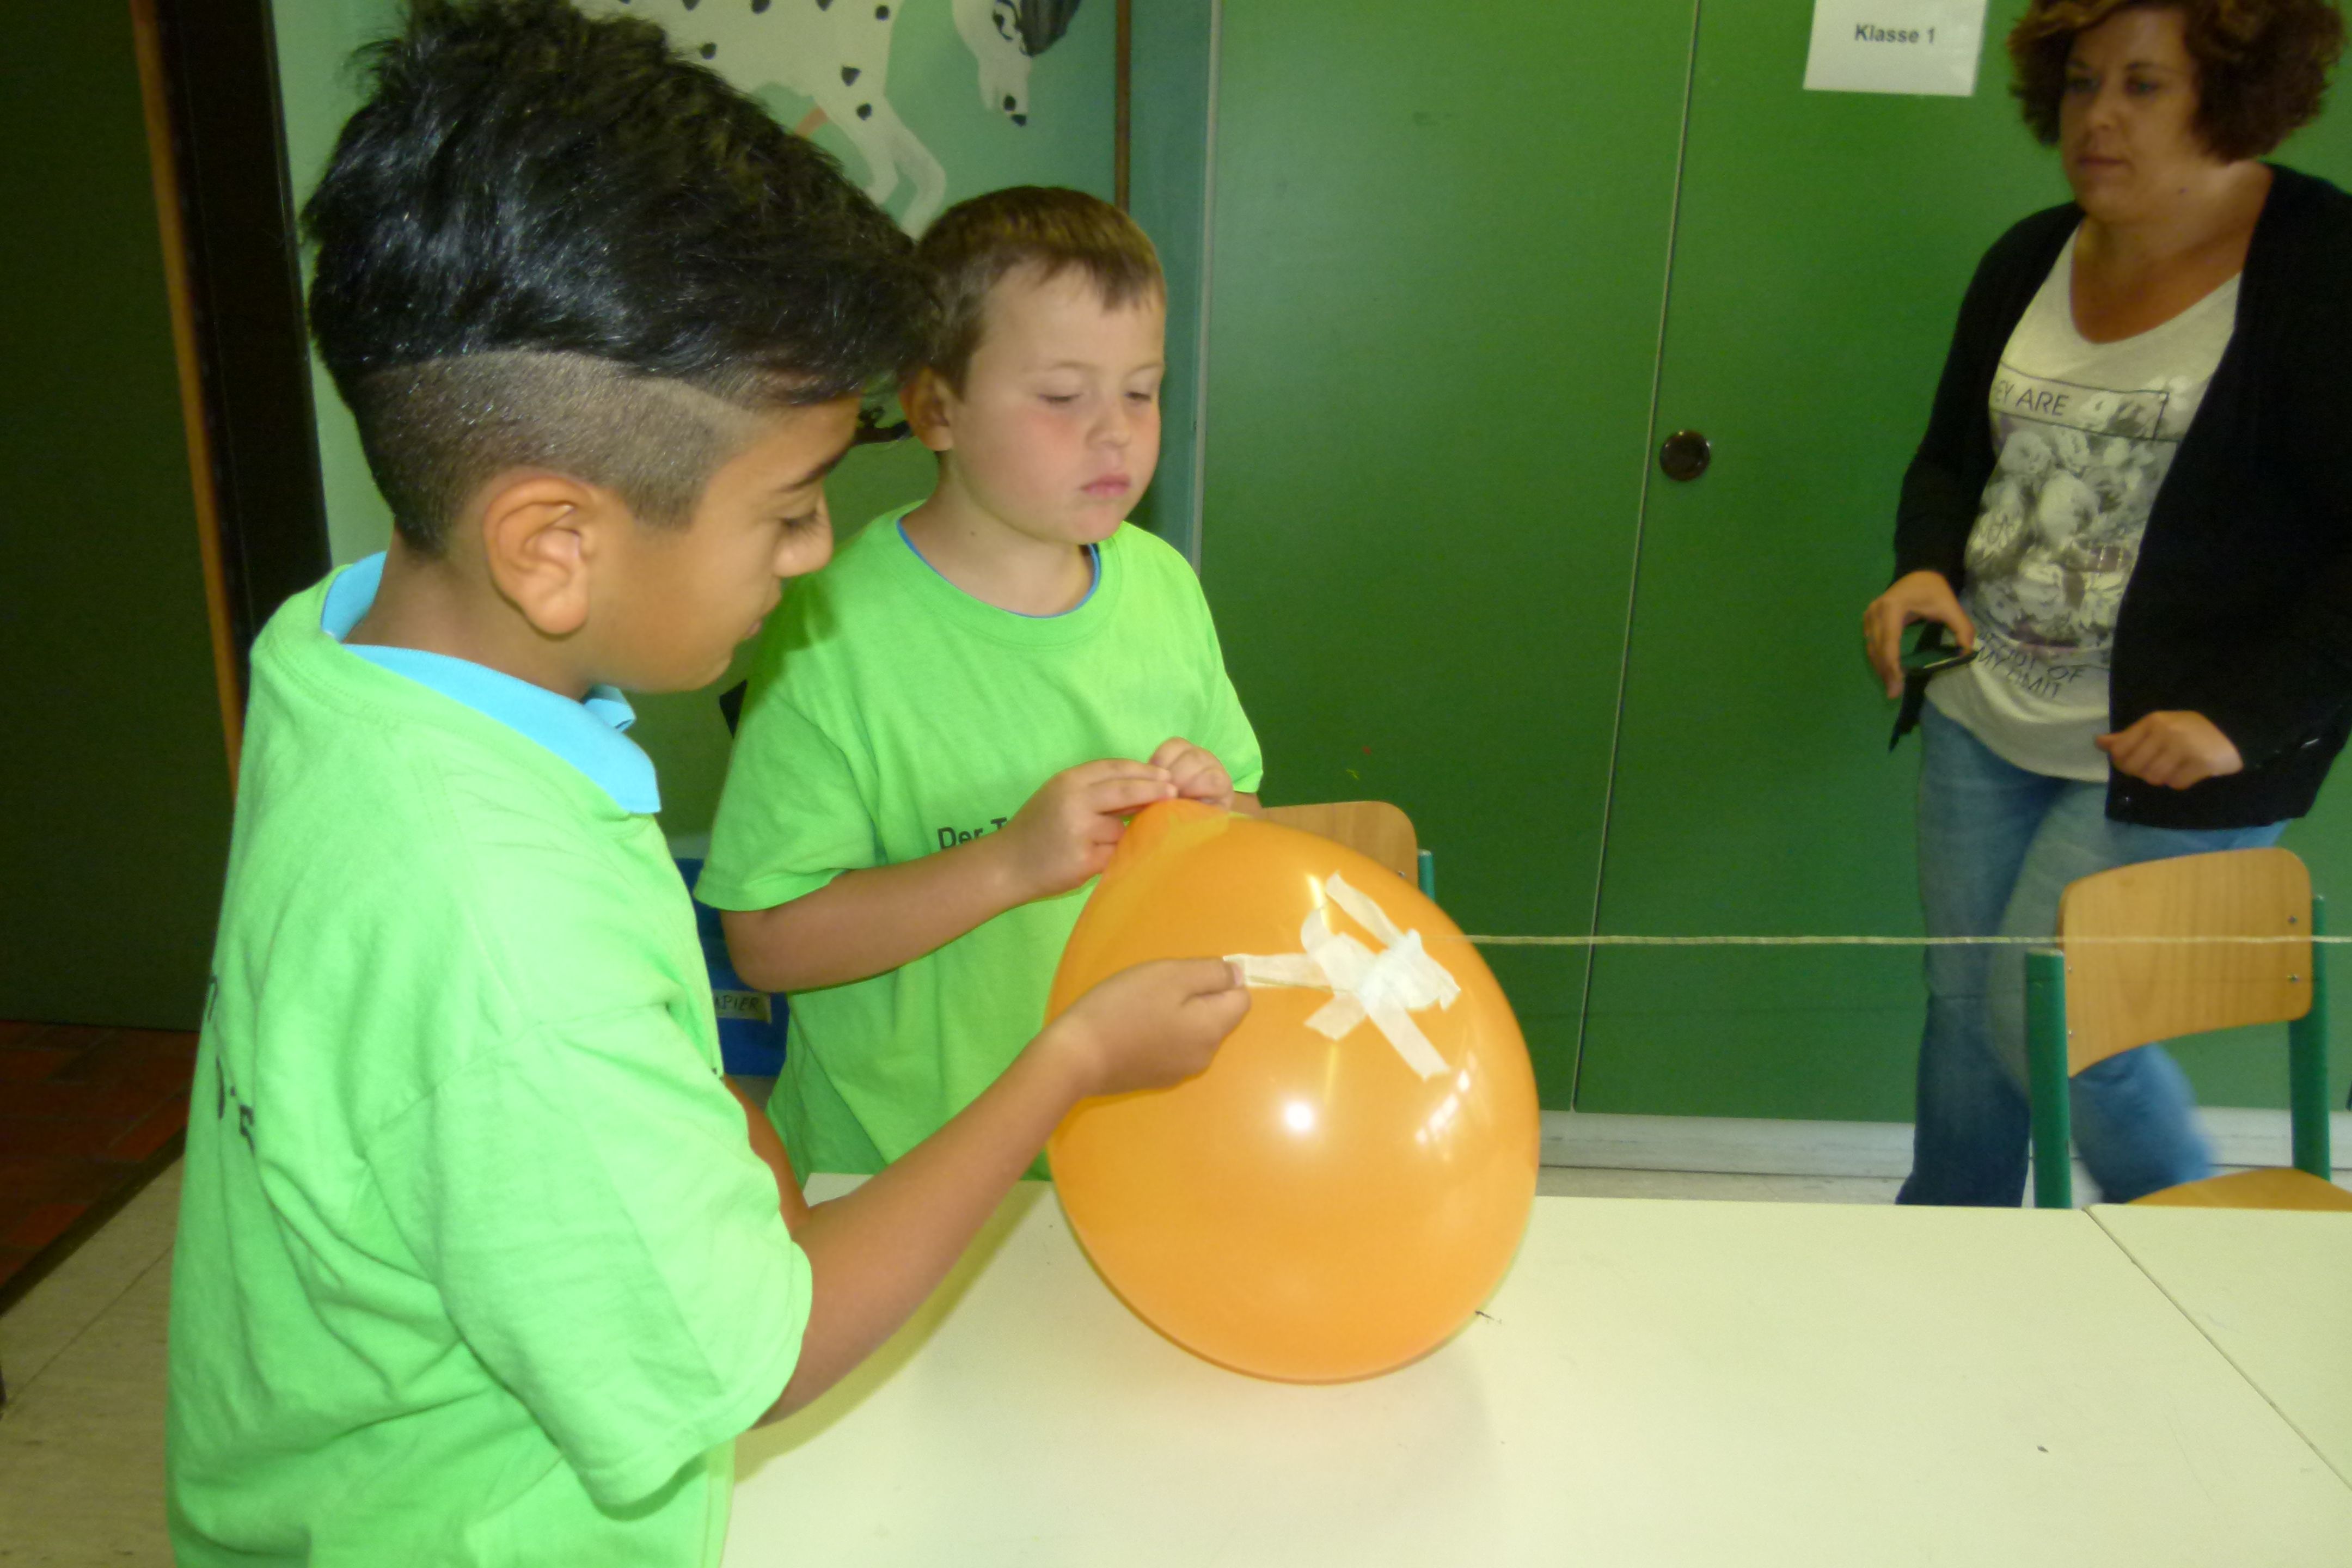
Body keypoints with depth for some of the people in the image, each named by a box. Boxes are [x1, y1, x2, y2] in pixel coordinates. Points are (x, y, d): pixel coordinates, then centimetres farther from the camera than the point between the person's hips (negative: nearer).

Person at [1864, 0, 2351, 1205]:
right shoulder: (2030, 260, 7)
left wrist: (2250, 718, -21)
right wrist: (1927, 566, -4)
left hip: (2170, 757, -6)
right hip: (1984, 720, 6)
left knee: (2043, 1020, -3)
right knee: (1963, 1003, 13)